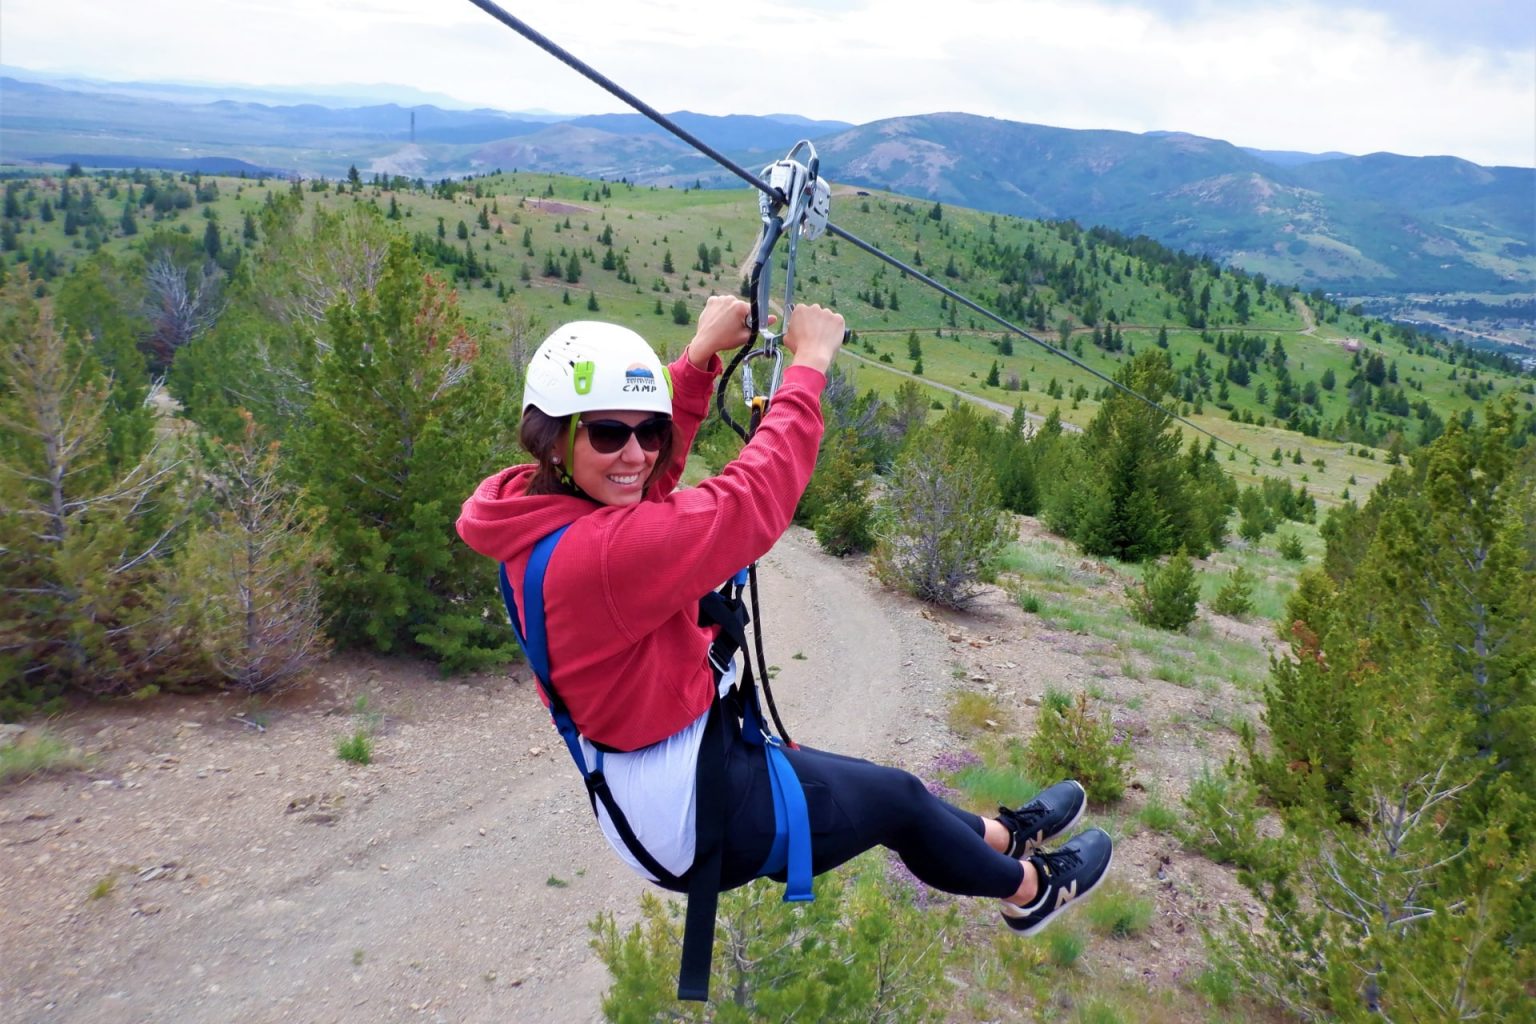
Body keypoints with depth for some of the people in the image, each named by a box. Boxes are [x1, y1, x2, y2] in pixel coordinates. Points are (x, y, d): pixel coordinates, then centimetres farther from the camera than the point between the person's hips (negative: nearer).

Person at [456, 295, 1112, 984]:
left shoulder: (538, 517, -6)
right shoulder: (600, 551, -34)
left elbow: (650, 474, 9)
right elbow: (749, 501, -30)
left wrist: (697, 357, 1)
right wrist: (809, 363, -19)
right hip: (699, 820, -8)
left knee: (872, 784, 24)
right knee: (898, 796, 15)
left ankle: (1002, 836, 50)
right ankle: (1031, 888, 43)